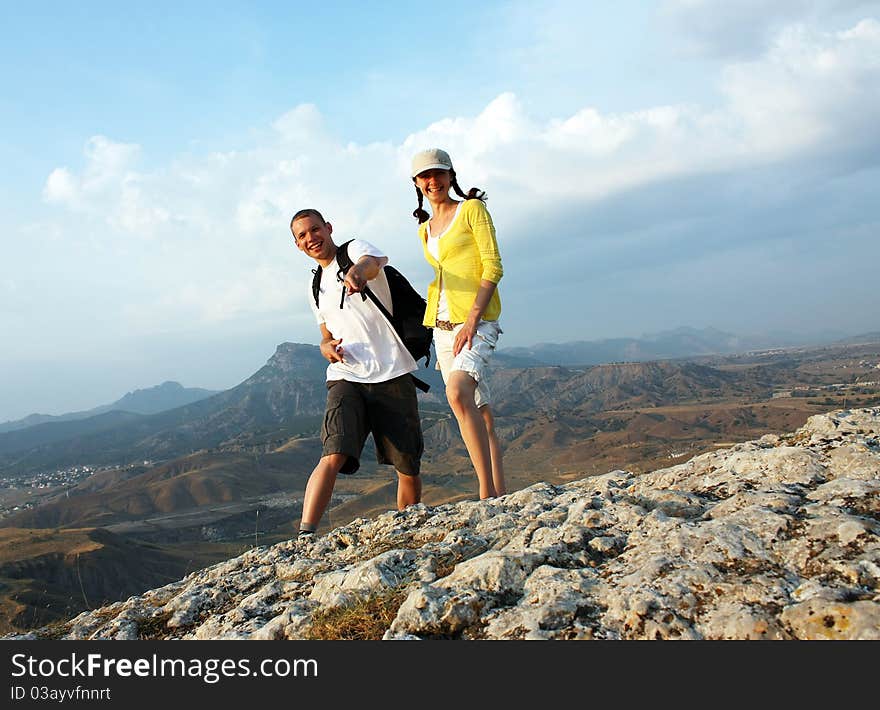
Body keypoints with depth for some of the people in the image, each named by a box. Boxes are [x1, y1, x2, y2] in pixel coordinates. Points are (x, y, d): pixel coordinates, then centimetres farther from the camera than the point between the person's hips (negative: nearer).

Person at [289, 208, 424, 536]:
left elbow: (373, 262, -23)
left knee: (408, 467, 4)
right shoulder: (316, 287, 21)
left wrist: (358, 271, -49)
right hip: (346, 378, 4)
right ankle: (304, 535, -24)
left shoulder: (355, 249, 3)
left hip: (392, 375, -3)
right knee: (334, 456, -21)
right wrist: (327, 347, 3)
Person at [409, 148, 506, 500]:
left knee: (457, 392, -29)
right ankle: (500, 493, 12)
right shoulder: (425, 229, 20)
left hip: (477, 320, -7)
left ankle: (488, 494, -27)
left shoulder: (472, 209, 1)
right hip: (441, 325, 7)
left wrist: (472, 319, -19)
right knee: (480, 415, 6)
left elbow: (493, 267, -8)